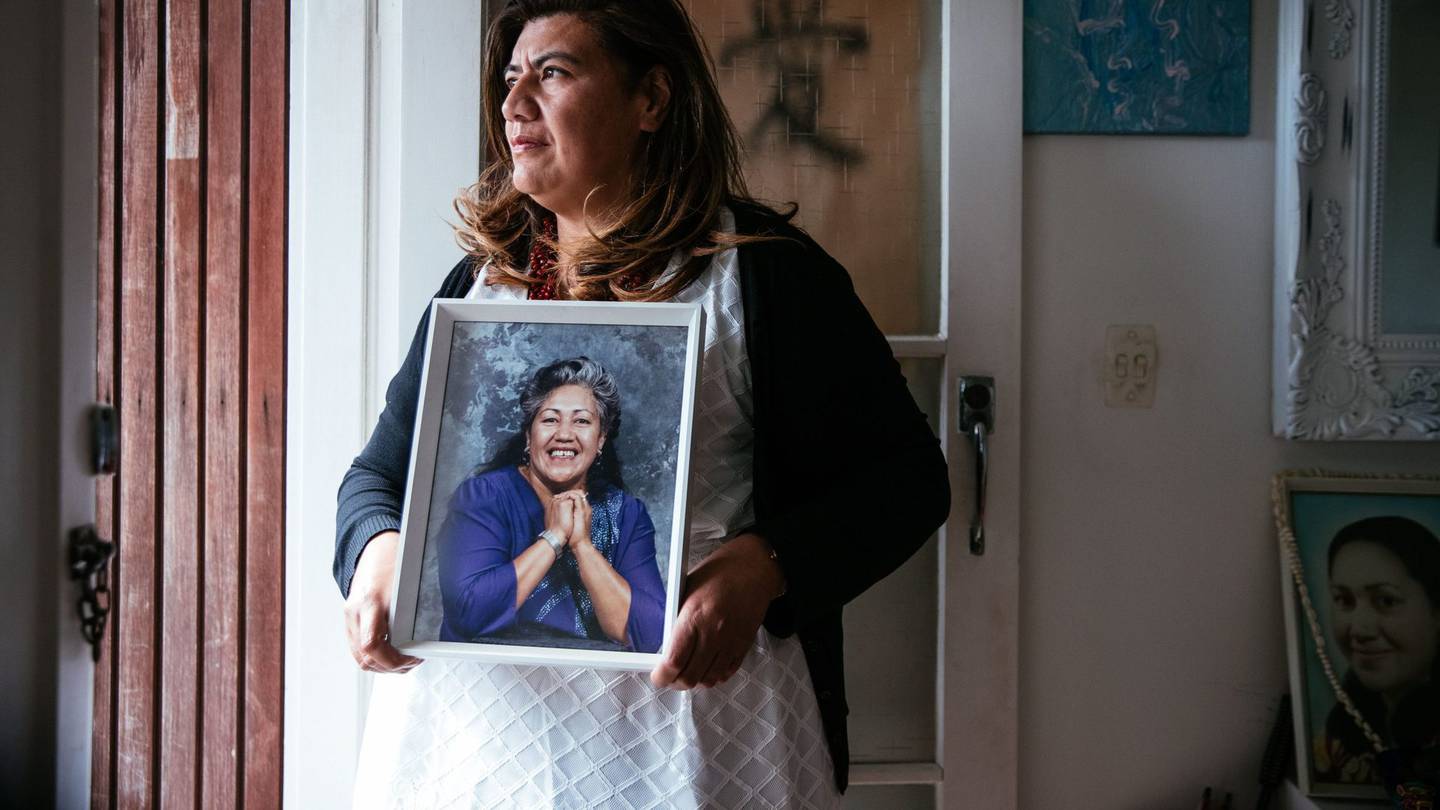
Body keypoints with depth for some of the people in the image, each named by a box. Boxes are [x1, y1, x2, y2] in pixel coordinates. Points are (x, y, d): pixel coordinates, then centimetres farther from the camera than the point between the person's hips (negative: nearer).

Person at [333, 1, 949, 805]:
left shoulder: (763, 270, -3)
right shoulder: (479, 283, 13)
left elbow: (907, 475, -5)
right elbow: (379, 473, 15)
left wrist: (760, 568, -23)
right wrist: (376, 551, -9)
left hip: (683, 715, -4)